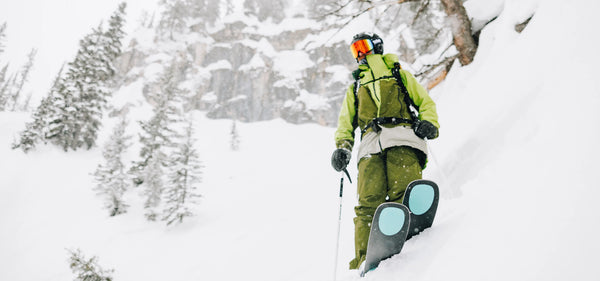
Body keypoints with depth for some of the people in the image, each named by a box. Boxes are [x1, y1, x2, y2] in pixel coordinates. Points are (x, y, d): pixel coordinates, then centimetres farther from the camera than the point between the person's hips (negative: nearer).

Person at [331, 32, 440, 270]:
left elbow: (425, 102, 23)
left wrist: (429, 123, 0)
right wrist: (342, 147, 7)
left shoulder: (400, 76, 30)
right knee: (369, 201, -19)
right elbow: (346, 123, 28)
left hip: (402, 138, -1)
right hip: (371, 146, 1)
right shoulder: (355, 88, 36)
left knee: (403, 192, -26)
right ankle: (365, 259, -29)